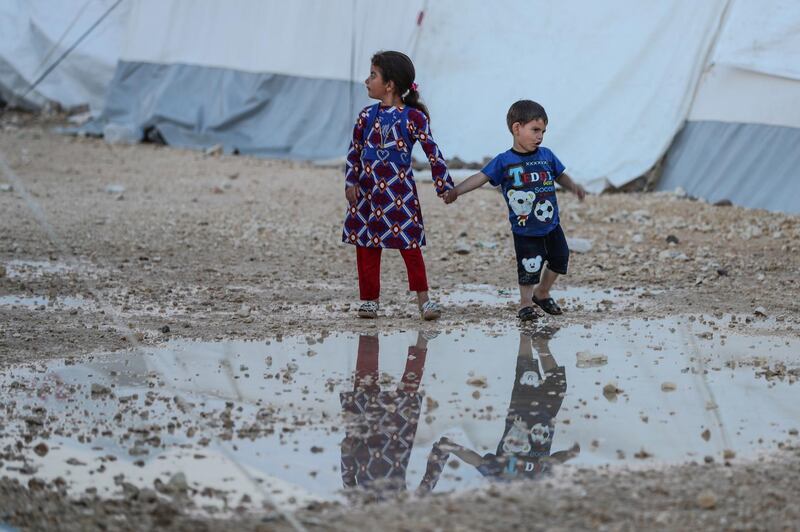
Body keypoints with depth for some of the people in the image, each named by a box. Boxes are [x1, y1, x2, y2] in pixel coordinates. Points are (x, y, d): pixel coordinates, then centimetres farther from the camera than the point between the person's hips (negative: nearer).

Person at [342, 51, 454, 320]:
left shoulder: (413, 117, -7)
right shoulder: (367, 115, 6)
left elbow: (432, 152, -6)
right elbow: (354, 151, 10)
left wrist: (444, 185, -7)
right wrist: (351, 183, 1)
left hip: (400, 192, -4)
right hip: (367, 191, 4)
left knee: (410, 245, -4)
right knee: (366, 247, 5)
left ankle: (423, 298, 0)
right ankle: (369, 299, 12)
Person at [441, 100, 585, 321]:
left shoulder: (546, 156, 2)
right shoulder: (505, 161, -10)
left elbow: (560, 176, 16)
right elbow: (481, 177, -13)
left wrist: (574, 186, -2)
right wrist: (456, 191, -23)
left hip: (551, 225, 5)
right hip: (524, 230, -5)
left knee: (559, 259, 14)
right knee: (529, 267, 0)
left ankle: (542, 294, 36)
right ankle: (525, 303, 21)